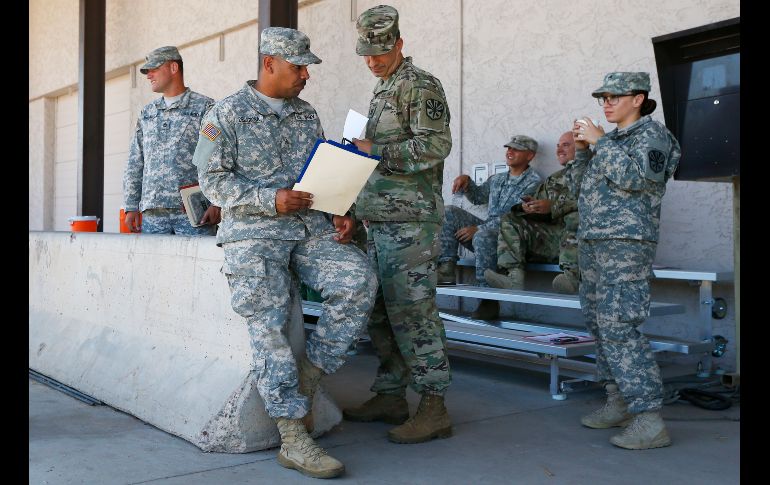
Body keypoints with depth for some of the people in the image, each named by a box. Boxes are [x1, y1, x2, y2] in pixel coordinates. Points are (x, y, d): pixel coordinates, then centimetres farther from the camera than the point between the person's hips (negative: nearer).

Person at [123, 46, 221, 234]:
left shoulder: (204, 107, 4)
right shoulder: (147, 113, 20)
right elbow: (134, 165, 20)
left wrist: (216, 203, -12)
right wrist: (131, 207, 12)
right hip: (152, 213, 5)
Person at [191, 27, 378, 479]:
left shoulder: (307, 114, 18)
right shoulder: (228, 113, 2)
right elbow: (213, 179, -4)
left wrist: (339, 214, 3)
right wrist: (270, 200, -16)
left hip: (310, 225, 4)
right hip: (254, 230, -4)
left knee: (359, 280, -22)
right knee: (269, 322, -19)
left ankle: (308, 377, -8)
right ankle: (294, 437, -17)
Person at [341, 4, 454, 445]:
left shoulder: (420, 86, -6)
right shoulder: (383, 90, 22)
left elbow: (435, 145, -18)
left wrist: (377, 151, -16)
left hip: (410, 221, -10)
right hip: (380, 220, 10)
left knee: (411, 311, -9)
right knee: (380, 310, 12)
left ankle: (434, 409, -1)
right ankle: (391, 397, 22)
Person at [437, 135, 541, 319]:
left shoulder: (533, 183, -6)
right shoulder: (497, 179, 20)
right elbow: (477, 197, 38)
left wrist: (478, 229, -21)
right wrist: (466, 181, 15)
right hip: (488, 230, 8)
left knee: (483, 235, -39)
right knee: (450, 213, -4)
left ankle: (490, 301, -29)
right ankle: (446, 269, -18)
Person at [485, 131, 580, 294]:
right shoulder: (553, 179, 28)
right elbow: (538, 206, 20)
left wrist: (553, 207, -20)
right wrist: (526, 207, -5)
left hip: (578, 239, -5)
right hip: (550, 235, 6)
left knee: (576, 216, -36)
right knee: (509, 220, -9)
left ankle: (571, 276, -42)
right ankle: (514, 276, -28)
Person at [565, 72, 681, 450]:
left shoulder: (652, 134, -3)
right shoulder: (611, 141, 21)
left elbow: (635, 177, -21)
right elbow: (580, 186, 21)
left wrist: (599, 141, -13)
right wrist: (582, 149, 7)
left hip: (626, 244, -9)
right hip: (592, 243, 9)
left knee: (619, 327, -16)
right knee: (599, 324, 11)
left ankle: (649, 420, -15)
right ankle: (618, 403, 21)